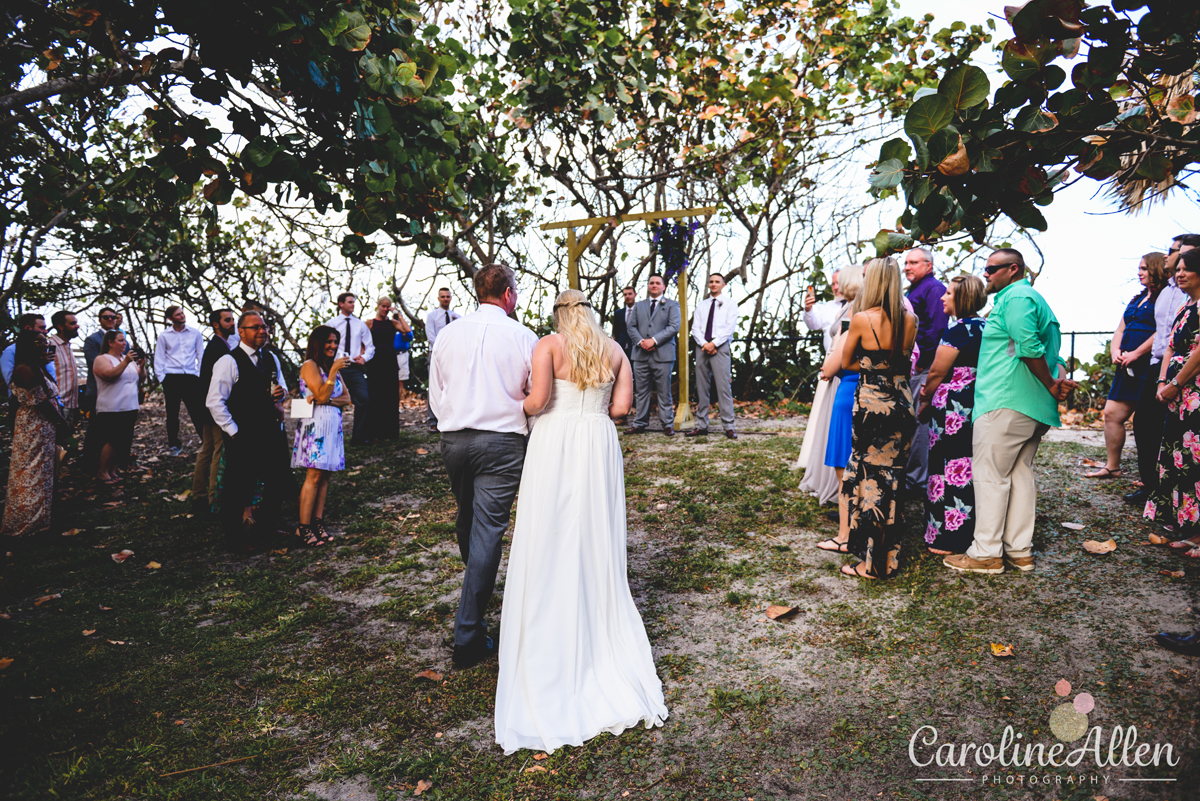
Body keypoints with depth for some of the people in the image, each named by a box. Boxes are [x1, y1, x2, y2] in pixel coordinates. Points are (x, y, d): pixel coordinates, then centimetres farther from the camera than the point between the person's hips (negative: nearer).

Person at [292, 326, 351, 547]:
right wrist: (334, 371, -17)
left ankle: (318, 522, 8)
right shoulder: (310, 365, -5)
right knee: (314, 475, -10)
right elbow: (322, 395, -15)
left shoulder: (333, 366, 18)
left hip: (333, 425, 7)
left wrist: (327, 400, -9)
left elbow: (346, 398, 10)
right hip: (315, 425, -7)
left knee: (324, 475, 5)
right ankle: (303, 528, -7)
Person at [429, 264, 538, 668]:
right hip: (503, 442, -4)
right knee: (488, 530, -1)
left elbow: (435, 394, 10)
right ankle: (468, 635, 3)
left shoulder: (447, 334, 4)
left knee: (467, 519, 22)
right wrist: (523, 428, 16)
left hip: (453, 439, 4)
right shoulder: (523, 337, -6)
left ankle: (479, 586, 47)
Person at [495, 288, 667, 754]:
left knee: (550, 550, 3)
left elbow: (537, 400, -13)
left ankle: (550, 659, 10)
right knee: (596, 549, 12)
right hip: (600, 446, 4)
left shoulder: (549, 345, -1)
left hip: (555, 445, -3)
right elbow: (621, 406, 2)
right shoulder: (614, 350, 10)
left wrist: (525, 408, 8)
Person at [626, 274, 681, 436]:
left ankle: (668, 424, 6)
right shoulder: (638, 305, 19)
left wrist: (654, 341, -14)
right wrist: (640, 341, -9)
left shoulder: (671, 305, 9)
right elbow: (632, 326, 10)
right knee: (642, 391, 6)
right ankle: (639, 424, 11)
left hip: (662, 354, -3)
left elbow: (674, 327, -4)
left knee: (664, 392, -1)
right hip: (641, 354, 3)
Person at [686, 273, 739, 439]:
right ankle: (701, 425, 7)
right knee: (701, 387, 3)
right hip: (702, 347, 4)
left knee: (723, 386, -10)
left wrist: (714, 343, -13)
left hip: (720, 347, -4)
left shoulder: (730, 304, 8)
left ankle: (728, 426, -9)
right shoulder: (701, 305, 19)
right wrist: (704, 344, -8)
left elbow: (730, 327, -3)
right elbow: (695, 328, 9)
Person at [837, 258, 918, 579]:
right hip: (903, 403, 5)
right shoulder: (910, 321, 3)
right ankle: (889, 558, 24)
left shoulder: (861, 319, -11)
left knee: (871, 479, 5)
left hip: (872, 403, -5)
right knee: (892, 479, 14)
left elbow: (846, 362, 1)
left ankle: (873, 562, 12)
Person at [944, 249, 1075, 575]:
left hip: (1006, 404, -11)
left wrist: (1051, 385, -10)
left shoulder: (1015, 298, -10)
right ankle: (1020, 550, 18)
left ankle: (987, 553, 1)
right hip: (1034, 407, 11)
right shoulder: (1034, 299, 24)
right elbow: (1053, 355, 21)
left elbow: (1031, 349, -21)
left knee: (990, 475, -5)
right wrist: (1060, 380, 3)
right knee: (1020, 474, 13)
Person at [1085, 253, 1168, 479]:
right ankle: (1112, 467, 18)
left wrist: (1135, 354, -17)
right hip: (1127, 367, 9)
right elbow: (1120, 331, 20)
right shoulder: (1137, 299, 20)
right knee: (1111, 414, 8)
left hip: (1148, 367, -9)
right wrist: (1115, 352, 2)